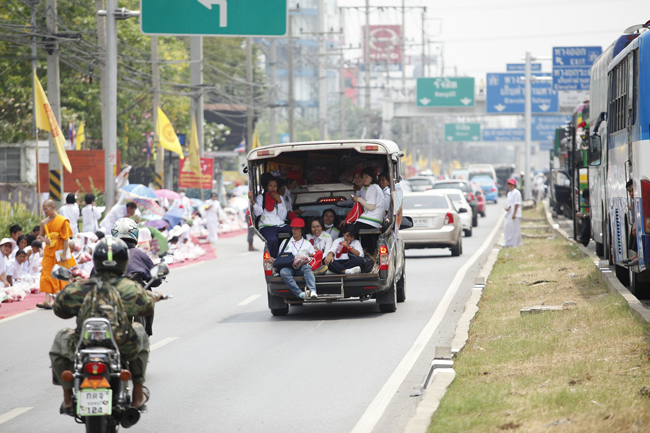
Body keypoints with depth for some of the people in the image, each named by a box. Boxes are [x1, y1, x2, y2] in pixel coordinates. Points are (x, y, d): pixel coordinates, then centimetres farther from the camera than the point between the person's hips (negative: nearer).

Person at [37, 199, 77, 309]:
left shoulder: (63, 221, -9)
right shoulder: (44, 223, 6)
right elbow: (41, 235, 18)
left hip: (59, 252, -5)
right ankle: (47, 301, -8)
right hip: (49, 252, 5)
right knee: (47, 275, -4)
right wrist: (43, 239, -7)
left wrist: (64, 253, -14)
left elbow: (66, 238, -10)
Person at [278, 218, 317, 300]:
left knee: (307, 268, -38)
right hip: (288, 267, 1)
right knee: (283, 272, -37)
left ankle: (313, 291, -59)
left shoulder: (307, 243, 24)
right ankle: (300, 294, -51)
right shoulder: (285, 243, 28)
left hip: (302, 267, -1)